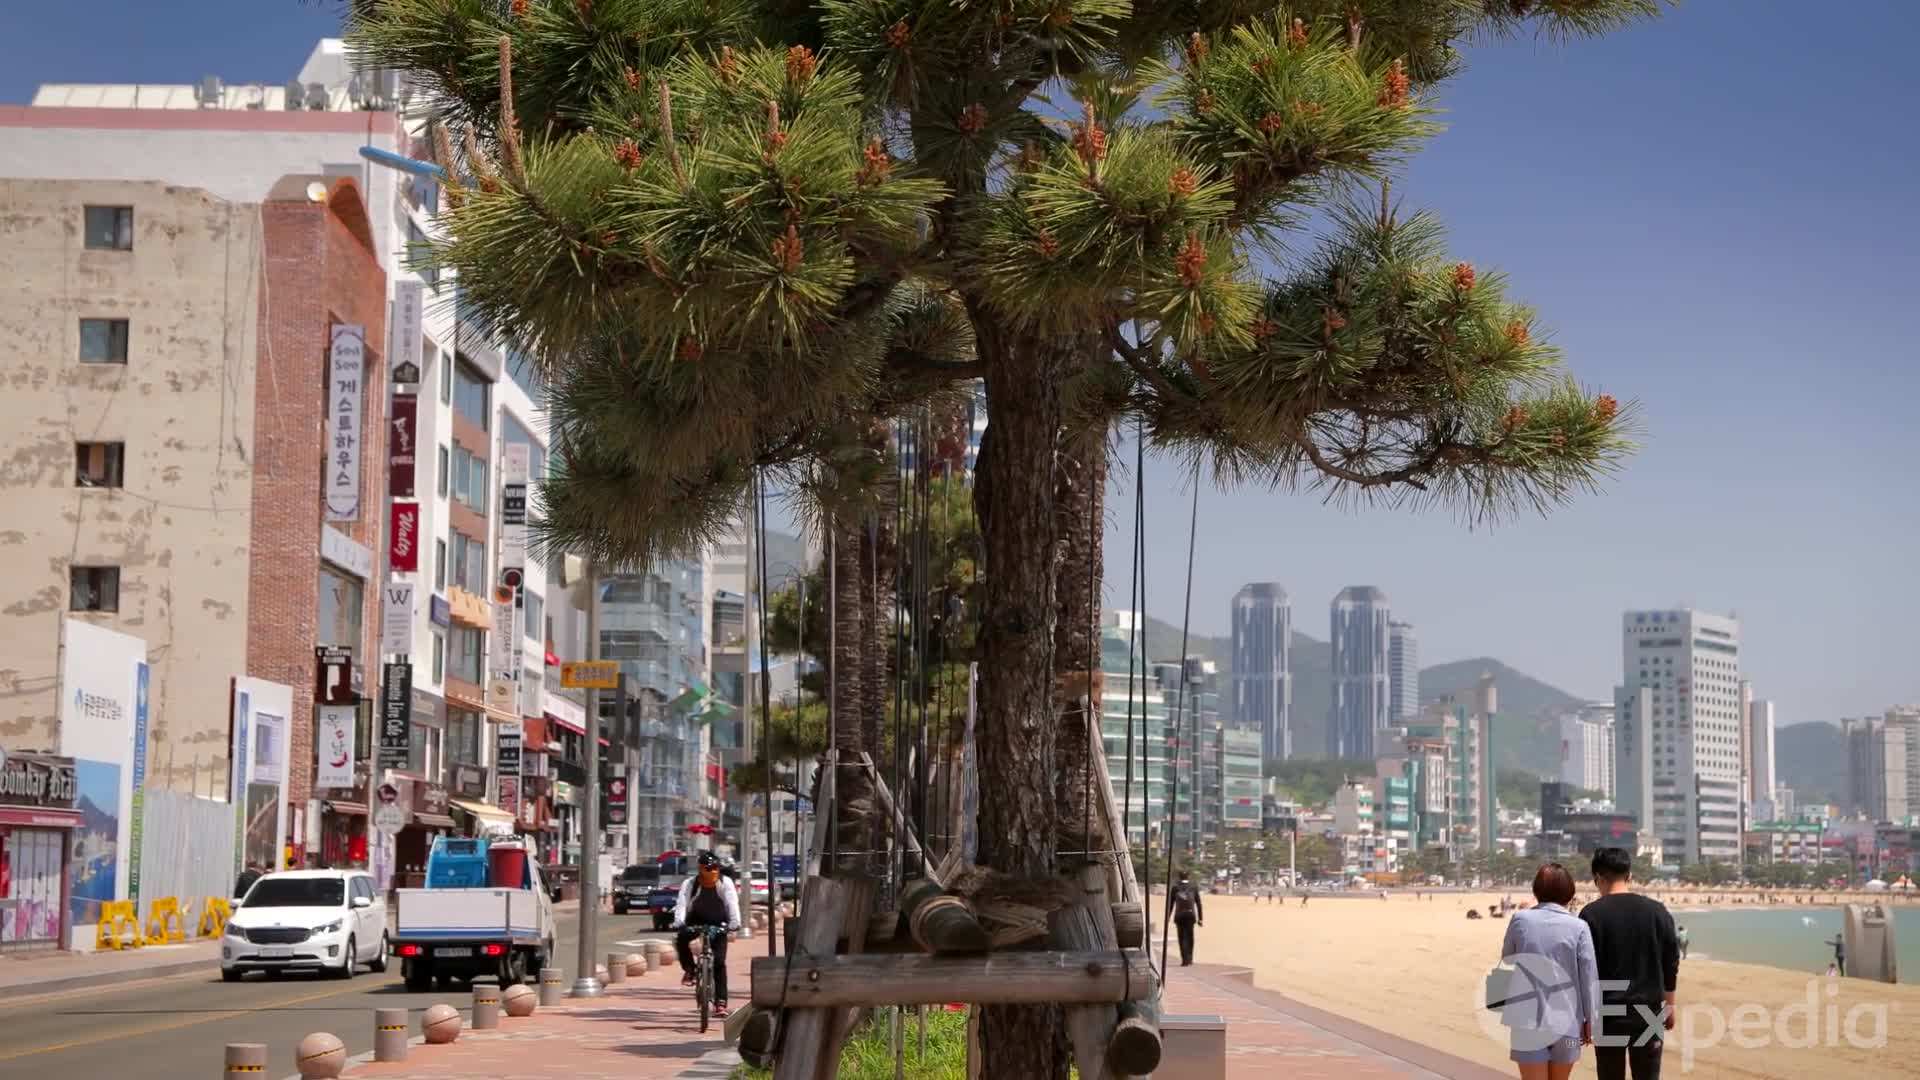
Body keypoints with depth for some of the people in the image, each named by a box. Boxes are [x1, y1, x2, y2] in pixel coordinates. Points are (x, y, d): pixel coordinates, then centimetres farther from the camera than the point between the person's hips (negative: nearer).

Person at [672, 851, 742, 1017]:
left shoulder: (725, 883, -19)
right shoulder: (689, 884, -18)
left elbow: (732, 903, -29)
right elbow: (682, 904, -28)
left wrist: (734, 923, -46)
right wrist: (679, 923, -46)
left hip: (718, 924, -1)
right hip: (696, 922, 1)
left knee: (719, 963, -12)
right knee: (680, 939, -32)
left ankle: (720, 1003, -9)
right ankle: (689, 970, -5)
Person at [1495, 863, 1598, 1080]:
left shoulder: (1521, 920, -3)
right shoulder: (1578, 927, -6)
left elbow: (1507, 957, 13)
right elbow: (1589, 977, -4)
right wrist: (1589, 1019, 6)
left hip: (1529, 1021, -1)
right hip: (1566, 1020, 1)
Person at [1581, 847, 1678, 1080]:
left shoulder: (1592, 914, -7)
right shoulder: (1657, 911, 2)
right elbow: (1671, 964, 6)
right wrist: (1669, 1006, 17)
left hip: (1609, 1013, -2)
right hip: (1649, 1012, 2)